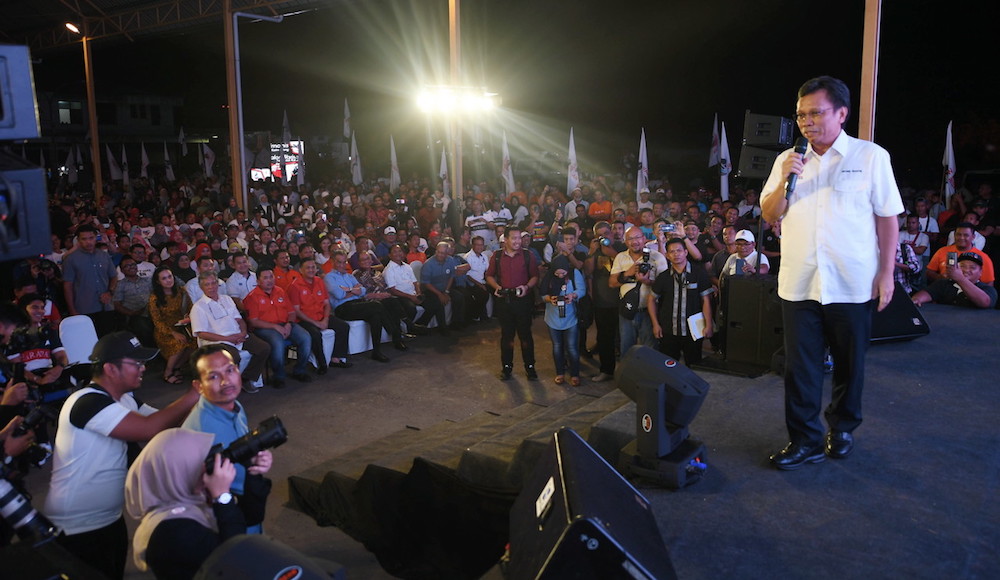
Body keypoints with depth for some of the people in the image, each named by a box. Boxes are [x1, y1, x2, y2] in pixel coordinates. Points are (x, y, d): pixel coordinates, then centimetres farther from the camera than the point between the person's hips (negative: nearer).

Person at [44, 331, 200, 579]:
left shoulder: (126, 400, 4)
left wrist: (201, 399, -14)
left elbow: (165, 421, 1)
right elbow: (149, 429, -34)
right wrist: (195, 394, -28)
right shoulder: (88, 403, -26)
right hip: (76, 528, -9)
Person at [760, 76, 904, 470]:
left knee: (849, 363, 12)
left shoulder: (871, 156, -1)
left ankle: (842, 429, 31)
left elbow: (888, 218, 0)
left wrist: (887, 273, -4)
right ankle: (805, 440, 15)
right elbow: (770, 216, 7)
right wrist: (785, 181, -10)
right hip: (798, 284, 2)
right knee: (800, 365, 4)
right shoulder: (787, 160, 7)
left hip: (852, 285, -2)